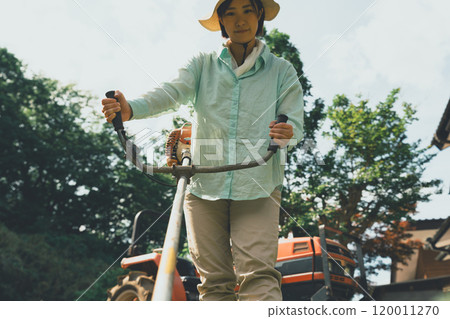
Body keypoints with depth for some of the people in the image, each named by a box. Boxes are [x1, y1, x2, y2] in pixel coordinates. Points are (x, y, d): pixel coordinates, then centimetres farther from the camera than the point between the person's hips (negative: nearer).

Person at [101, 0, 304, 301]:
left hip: (258, 188, -1)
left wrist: (287, 133, -21)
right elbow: (172, 93, -5)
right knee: (214, 279, 2)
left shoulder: (282, 71, 11)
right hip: (205, 186, 2)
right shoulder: (203, 65, 13)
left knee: (257, 272, -15)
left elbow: (296, 125, 5)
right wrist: (131, 108, -26)